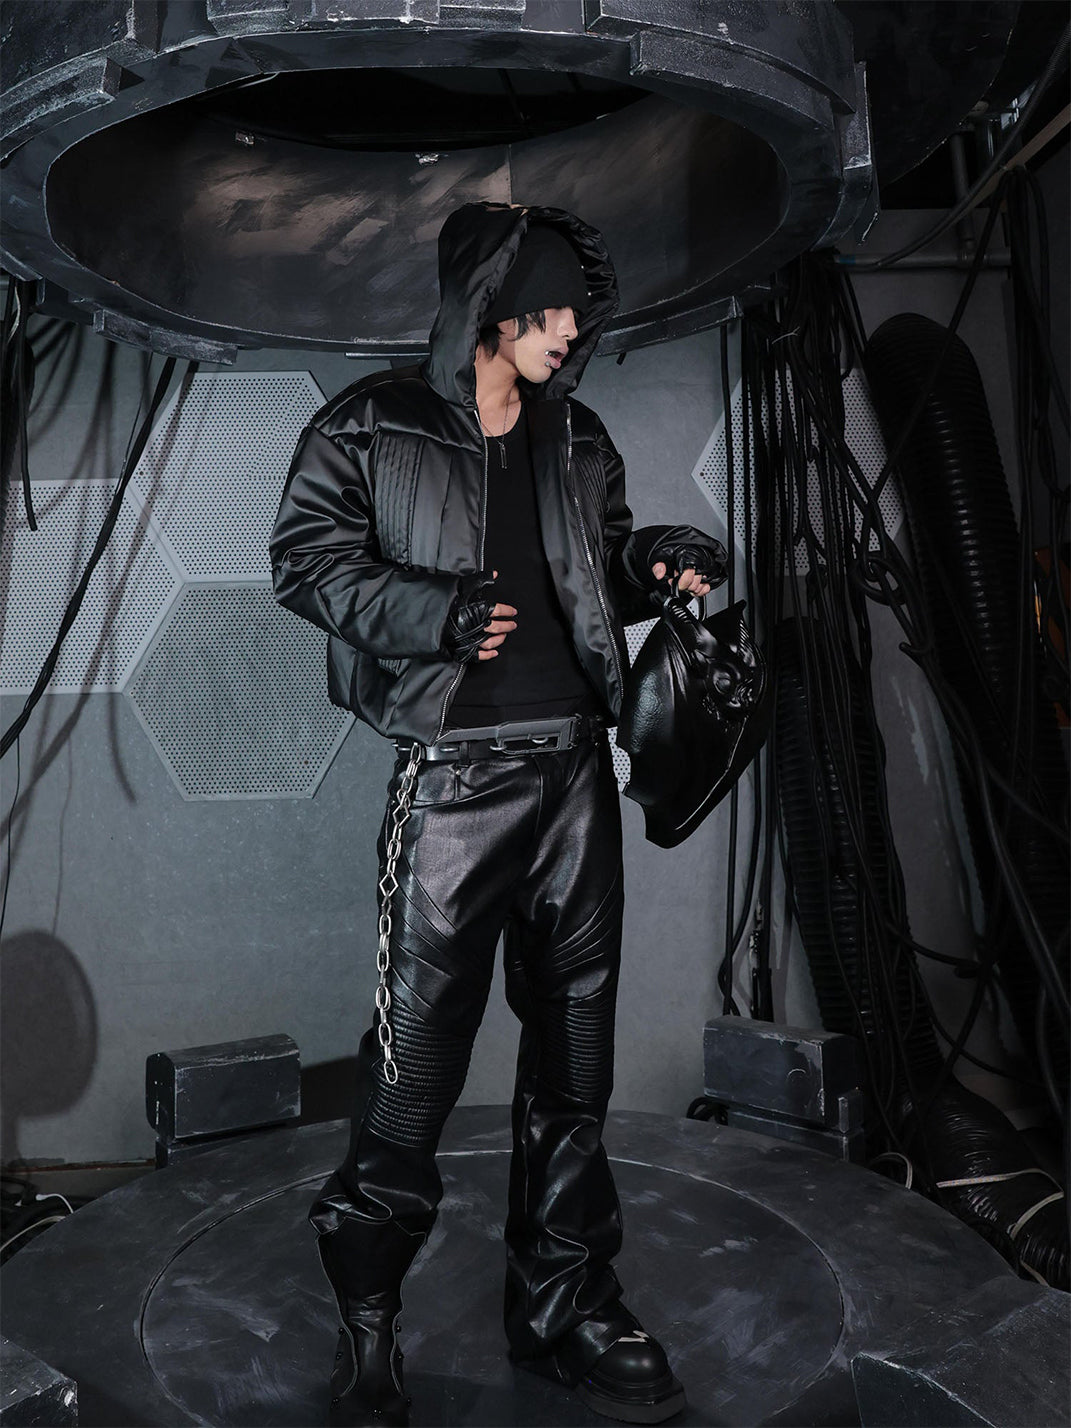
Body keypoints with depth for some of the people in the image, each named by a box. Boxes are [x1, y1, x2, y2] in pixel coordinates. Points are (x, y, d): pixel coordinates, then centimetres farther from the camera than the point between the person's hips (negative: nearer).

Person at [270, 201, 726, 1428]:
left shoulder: (580, 442, 16)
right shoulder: (373, 427, 1)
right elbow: (304, 554, -2)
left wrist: (656, 562, 1)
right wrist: (436, 612, -15)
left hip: (575, 765, 6)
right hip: (455, 774, -5)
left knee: (573, 1044, 11)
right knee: (415, 1059, -3)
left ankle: (562, 1305, 28)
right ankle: (366, 1319, 20)